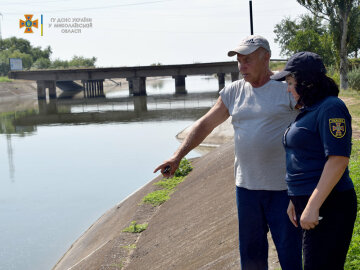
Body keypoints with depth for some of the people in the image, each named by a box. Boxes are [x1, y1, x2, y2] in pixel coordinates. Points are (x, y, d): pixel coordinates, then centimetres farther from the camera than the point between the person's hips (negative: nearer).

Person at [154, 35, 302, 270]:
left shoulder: (287, 87, -6)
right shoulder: (234, 92, 8)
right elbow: (204, 124, 11)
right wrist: (177, 157, 4)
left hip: (283, 187, -4)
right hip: (247, 185, 5)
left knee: (289, 248, 4)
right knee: (250, 249, 14)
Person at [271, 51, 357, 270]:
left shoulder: (330, 108, -14)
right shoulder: (308, 112, 16)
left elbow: (338, 160, -21)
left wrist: (313, 206, -23)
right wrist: (295, 199, 18)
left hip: (327, 206, -10)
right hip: (309, 202, 10)